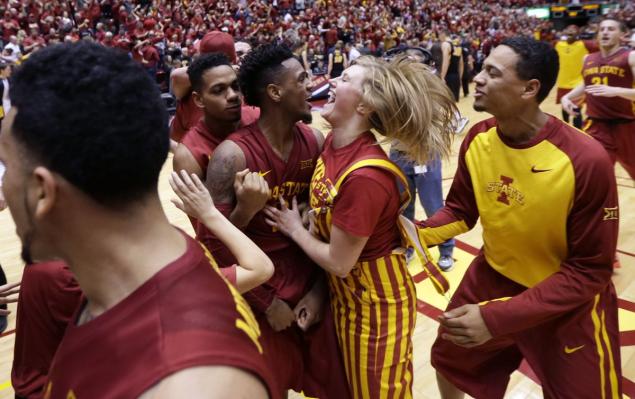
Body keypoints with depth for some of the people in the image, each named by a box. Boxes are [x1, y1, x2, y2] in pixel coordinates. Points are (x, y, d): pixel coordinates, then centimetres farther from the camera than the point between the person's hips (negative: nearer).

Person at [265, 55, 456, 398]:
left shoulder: (365, 175, -33)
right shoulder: (332, 144, -6)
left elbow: (338, 262, -24)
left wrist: (294, 229, -9)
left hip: (376, 302, -8)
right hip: (343, 294, 8)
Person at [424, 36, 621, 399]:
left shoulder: (586, 160, -29)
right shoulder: (478, 138, -12)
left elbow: (589, 270, -23)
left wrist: (498, 317, -30)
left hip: (569, 304, -4)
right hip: (491, 277, 5)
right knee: (448, 361, 22)